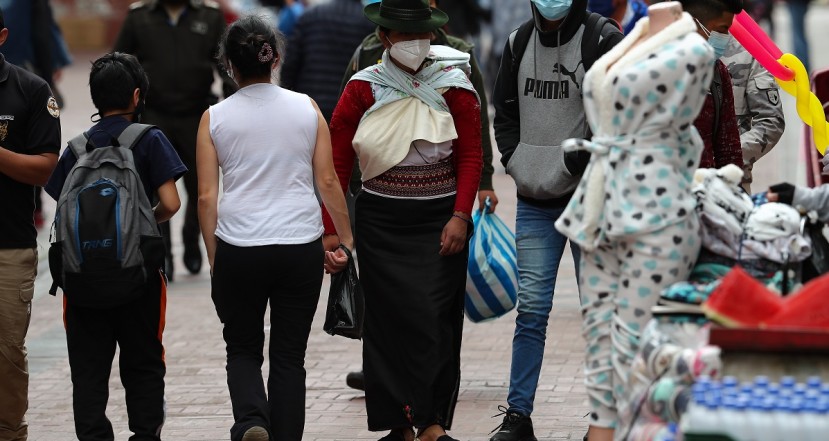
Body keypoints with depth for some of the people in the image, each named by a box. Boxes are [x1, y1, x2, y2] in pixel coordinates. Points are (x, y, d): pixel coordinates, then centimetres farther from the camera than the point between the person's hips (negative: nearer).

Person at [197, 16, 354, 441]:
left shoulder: (214, 118, 0)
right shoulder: (306, 108, 3)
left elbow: (206, 196, -2)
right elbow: (328, 181, 2)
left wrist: (214, 260, 6)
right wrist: (345, 239, 11)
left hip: (238, 250, -1)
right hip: (300, 247, 1)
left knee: (242, 350, 14)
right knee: (289, 356, 11)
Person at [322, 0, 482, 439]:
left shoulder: (453, 85, 0)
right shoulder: (362, 89, 0)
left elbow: (471, 156, 1)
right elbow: (337, 163, 1)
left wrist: (460, 217, -10)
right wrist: (330, 229, -3)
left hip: (440, 221, 0)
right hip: (380, 220, 0)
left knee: (436, 316, -6)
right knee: (388, 319, 0)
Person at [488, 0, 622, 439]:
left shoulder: (603, 40, -6)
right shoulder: (518, 44, 11)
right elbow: (504, 110, 20)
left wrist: (577, 160, -16)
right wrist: (515, 159, 6)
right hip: (533, 201, 4)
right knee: (531, 309, 2)